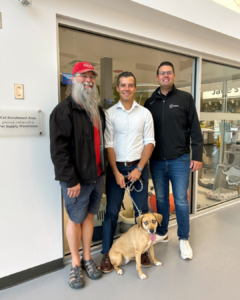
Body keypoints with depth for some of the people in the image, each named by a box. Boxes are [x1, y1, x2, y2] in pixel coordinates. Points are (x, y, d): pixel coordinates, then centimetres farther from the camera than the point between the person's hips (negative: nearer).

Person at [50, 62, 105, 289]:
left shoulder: (97, 110, 12)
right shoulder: (63, 110, -11)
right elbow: (58, 150, -17)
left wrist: (102, 170, 12)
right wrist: (71, 180, -18)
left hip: (96, 175, 6)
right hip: (77, 178, -6)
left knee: (89, 215, 16)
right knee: (75, 219, 8)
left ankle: (87, 258, 34)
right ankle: (75, 264, 28)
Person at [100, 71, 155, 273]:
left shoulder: (145, 113, 4)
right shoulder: (109, 113, 0)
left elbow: (150, 142, 1)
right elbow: (108, 145, -4)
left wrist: (139, 169, -9)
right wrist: (116, 172, -10)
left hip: (139, 167, 2)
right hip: (116, 167, -1)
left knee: (142, 210, 9)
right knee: (112, 211, 4)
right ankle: (107, 253, 20)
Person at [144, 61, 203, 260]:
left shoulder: (185, 98, 0)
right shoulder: (150, 103, 7)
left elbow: (195, 129, -2)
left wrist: (197, 156, -7)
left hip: (180, 160, -2)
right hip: (157, 161, 3)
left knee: (181, 200, 6)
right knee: (161, 199, 15)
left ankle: (184, 239, 24)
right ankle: (162, 233, 33)